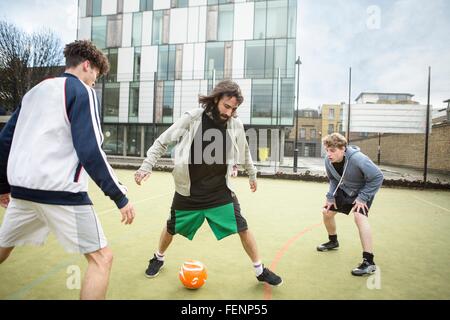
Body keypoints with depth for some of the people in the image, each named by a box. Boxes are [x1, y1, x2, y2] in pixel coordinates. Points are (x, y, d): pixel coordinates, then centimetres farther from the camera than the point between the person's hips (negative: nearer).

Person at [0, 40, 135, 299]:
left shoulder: (34, 91, 18)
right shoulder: (82, 92, -5)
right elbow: (89, 151, -17)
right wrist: (120, 196, -13)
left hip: (22, 187, 8)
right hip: (60, 190, -8)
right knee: (101, 258, -1)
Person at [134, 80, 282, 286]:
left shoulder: (236, 125, -7)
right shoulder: (192, 118, -16)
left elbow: (244, 152, 13)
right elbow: (162, 142, -6)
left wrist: (252, 174, 23)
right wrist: (146, 166, -13)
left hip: (221, 192, 1)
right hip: (188, 194, -1)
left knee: (242, 229, 0)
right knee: (171, 229, 16)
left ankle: (260, 271, 23)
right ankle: (158, 258, 48)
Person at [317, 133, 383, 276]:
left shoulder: (358, 159, -38)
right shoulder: (328, 160, -20)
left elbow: (378, 177, -27)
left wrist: (362, 198, -28)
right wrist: (330, 197, -10)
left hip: (363, 191, -6)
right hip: (344, 190, 7)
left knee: (359, 216, -29)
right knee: (327, 212, 8)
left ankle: (369, 262, -24)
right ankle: (333, 241, 37)